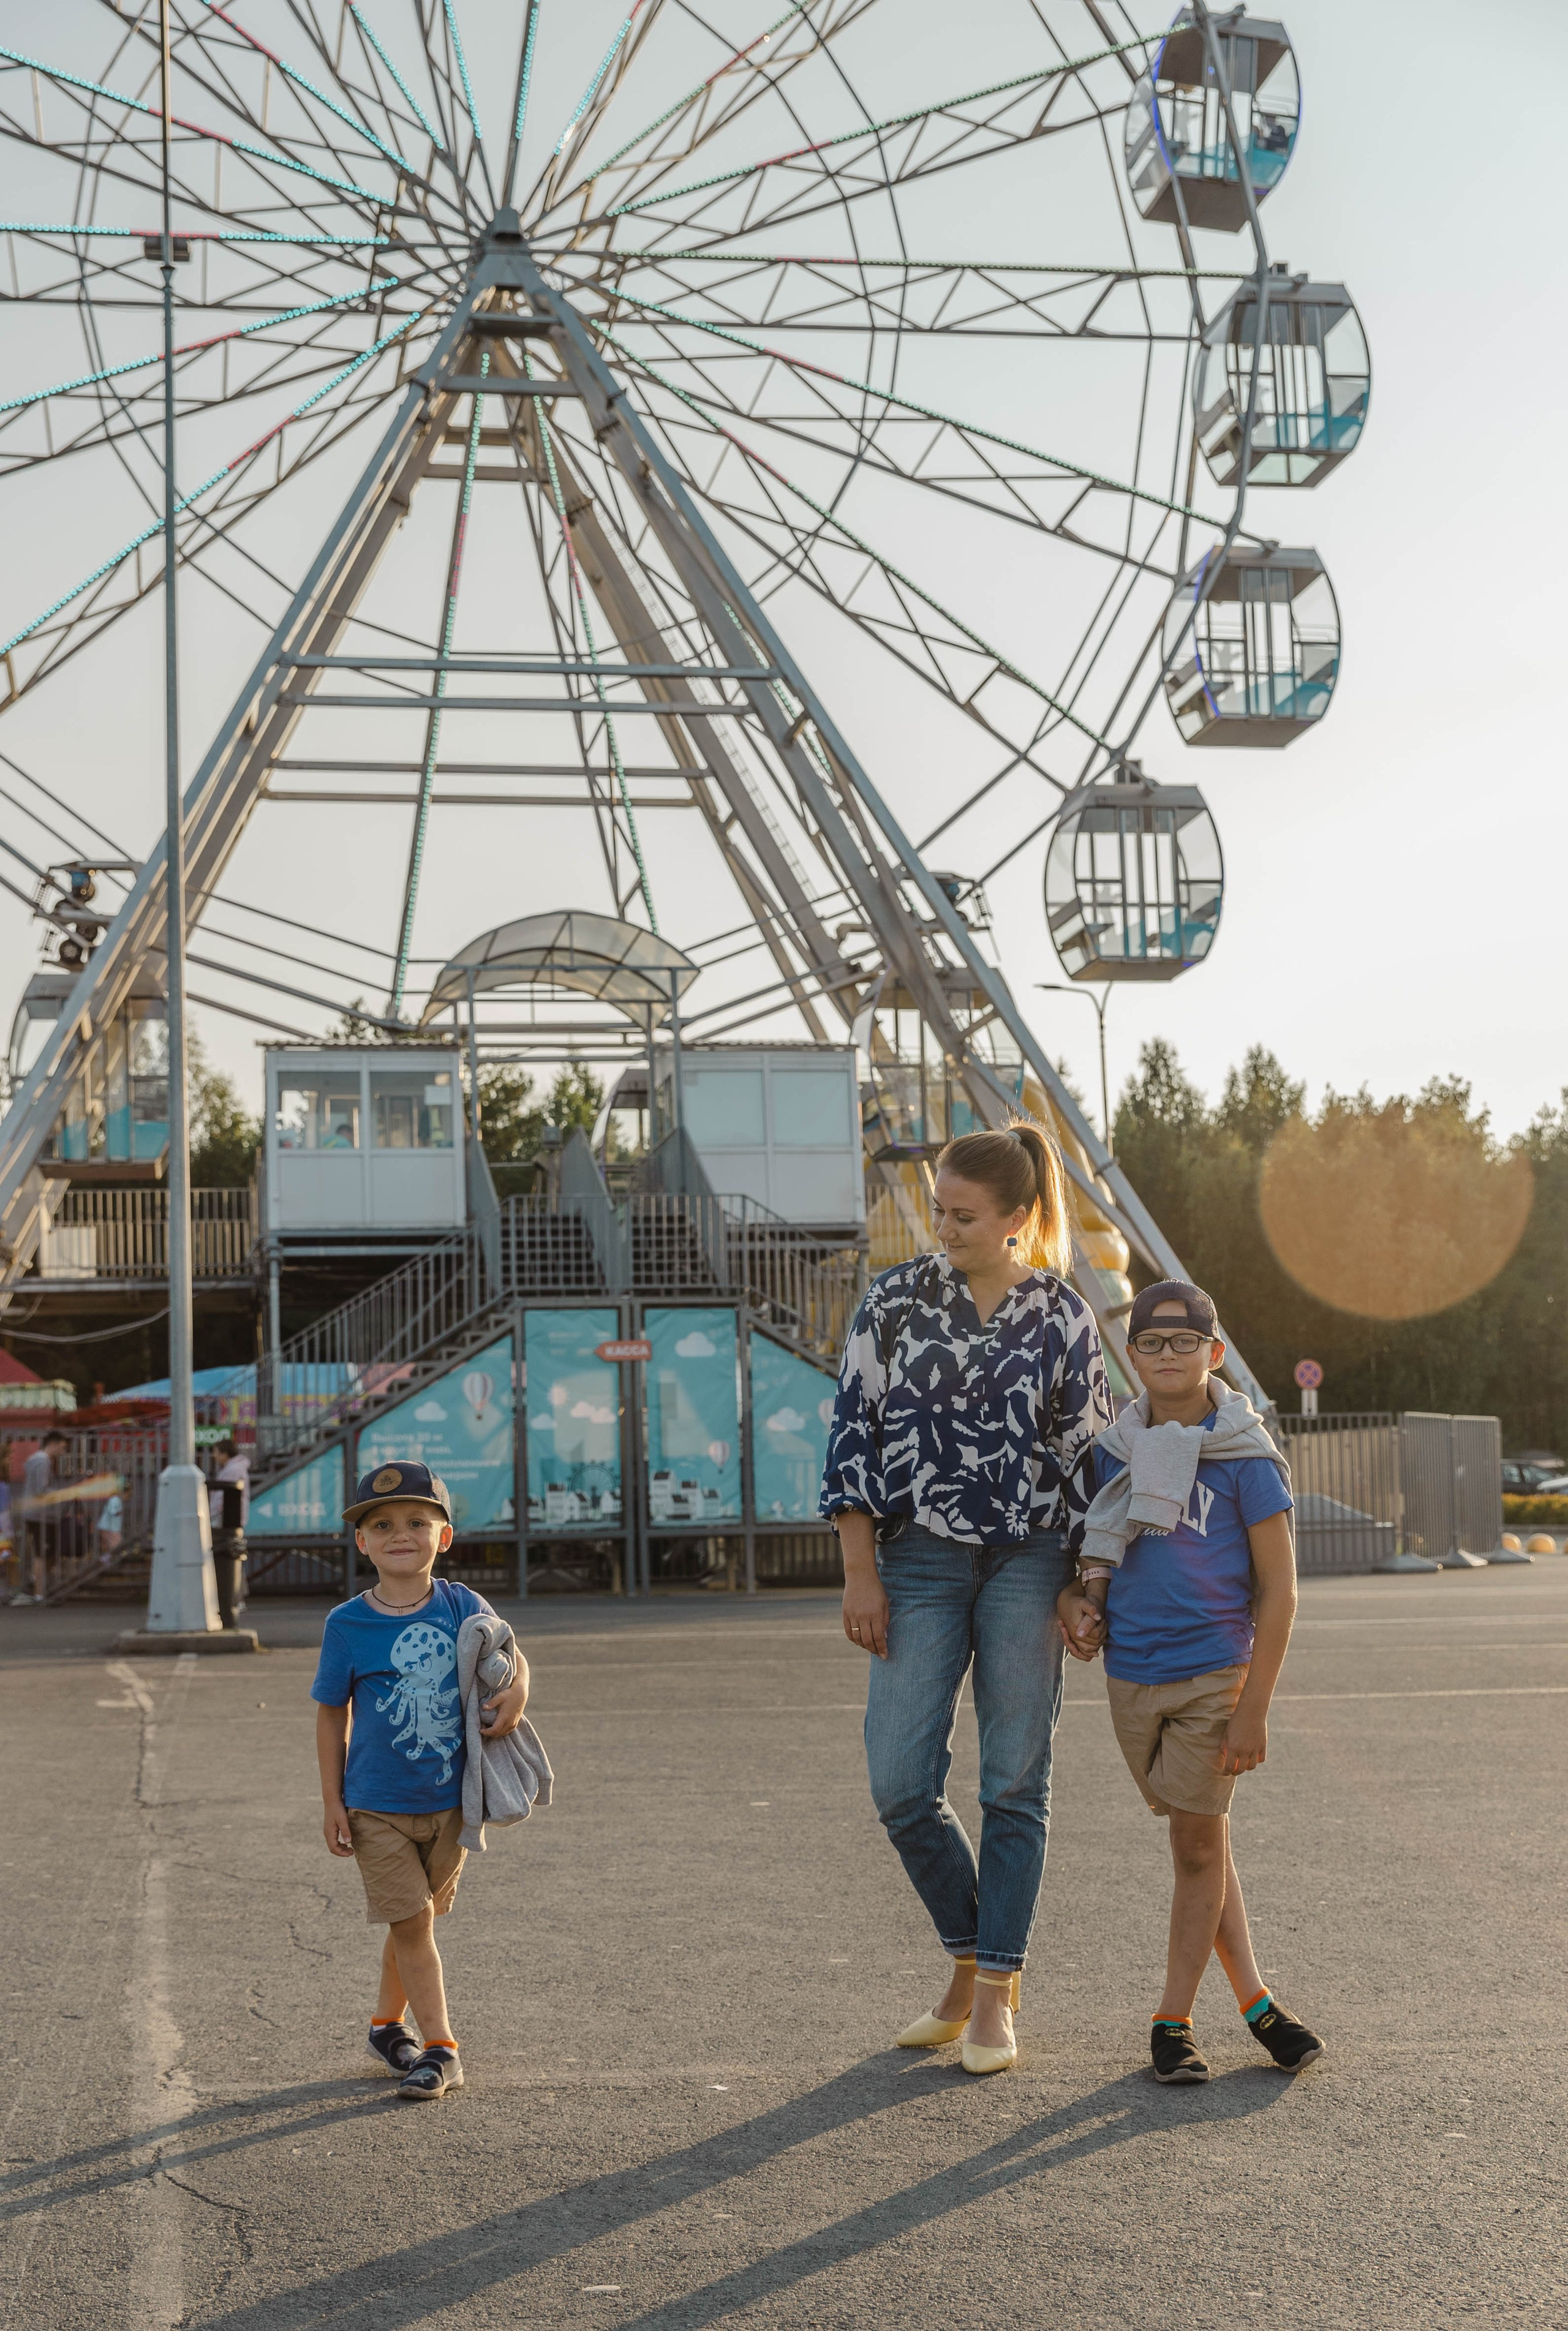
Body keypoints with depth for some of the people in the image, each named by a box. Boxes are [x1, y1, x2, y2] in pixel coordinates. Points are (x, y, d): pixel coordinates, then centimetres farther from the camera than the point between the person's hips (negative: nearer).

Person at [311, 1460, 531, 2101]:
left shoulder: (464, 1607, -6)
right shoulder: (347, 1625, -10)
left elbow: (510, 1656, 10)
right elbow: (332, 1714, -2)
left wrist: (517, 1692, -13)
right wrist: (332, 1802, -3)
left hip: (450, 1802, 2)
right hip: (377, 1807, -2)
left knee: (415, 1920, 15)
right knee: (412, 1921, -5)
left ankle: (387, 2023, 36)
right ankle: (441, 2050, 4)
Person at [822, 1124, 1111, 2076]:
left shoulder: (1063, 1318, 0)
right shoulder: (895, 1300, 2)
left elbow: (1089, 1457, 6)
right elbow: (854, 1433, 2)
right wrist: (861, 1573, -3)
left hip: (1029, 1563, -1)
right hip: (919, 1560, 1)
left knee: (1016, 1783, 2)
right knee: (902, 1785, -4)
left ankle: (997, 1994, 12)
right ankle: (970, 1960, 19)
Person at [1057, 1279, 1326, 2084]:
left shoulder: (1246, 1457, -11)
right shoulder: (1114, 1450, 3)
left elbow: (1278, 1590, -10)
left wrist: (1253, 1709, -13)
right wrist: (1079, 1597, -3)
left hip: (1214, 1671, -4)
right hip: (1132, 1675, 4)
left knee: (1199, 1844, -2)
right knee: (1201, 1841, 12)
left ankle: (1172, 2020, 9)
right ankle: (1254, 2001, 23)